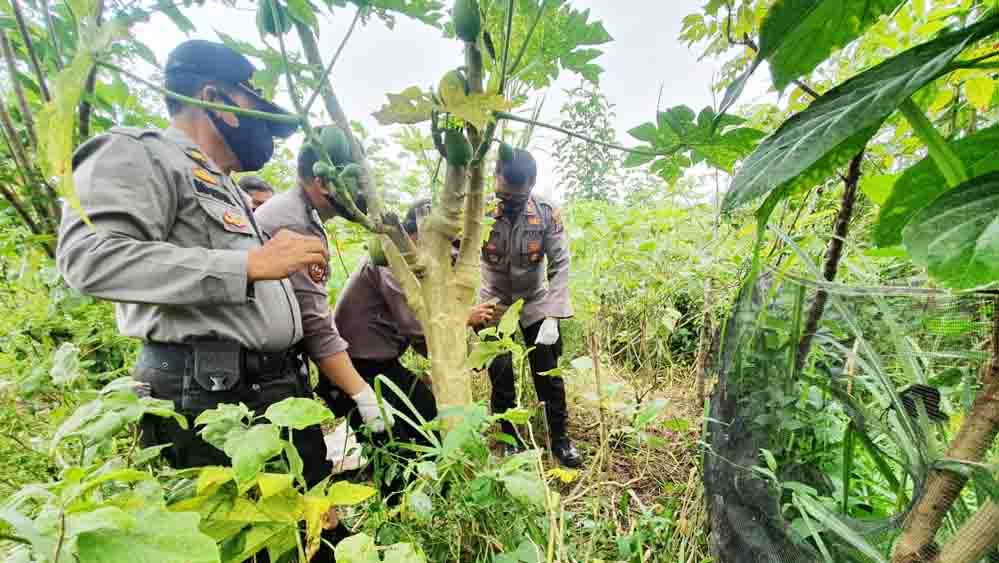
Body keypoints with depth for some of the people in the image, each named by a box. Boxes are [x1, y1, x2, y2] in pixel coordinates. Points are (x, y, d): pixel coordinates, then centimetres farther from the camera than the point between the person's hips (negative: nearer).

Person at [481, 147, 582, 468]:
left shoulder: (547, 213, -16)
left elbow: (560, 265, -15)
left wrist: (553, 316, -22)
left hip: (535, 301, 1)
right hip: (493, 302, 0)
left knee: (548, 373, 4)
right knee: (500, 376, 4)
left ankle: (560, 438, 25)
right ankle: (510, 439, 26)